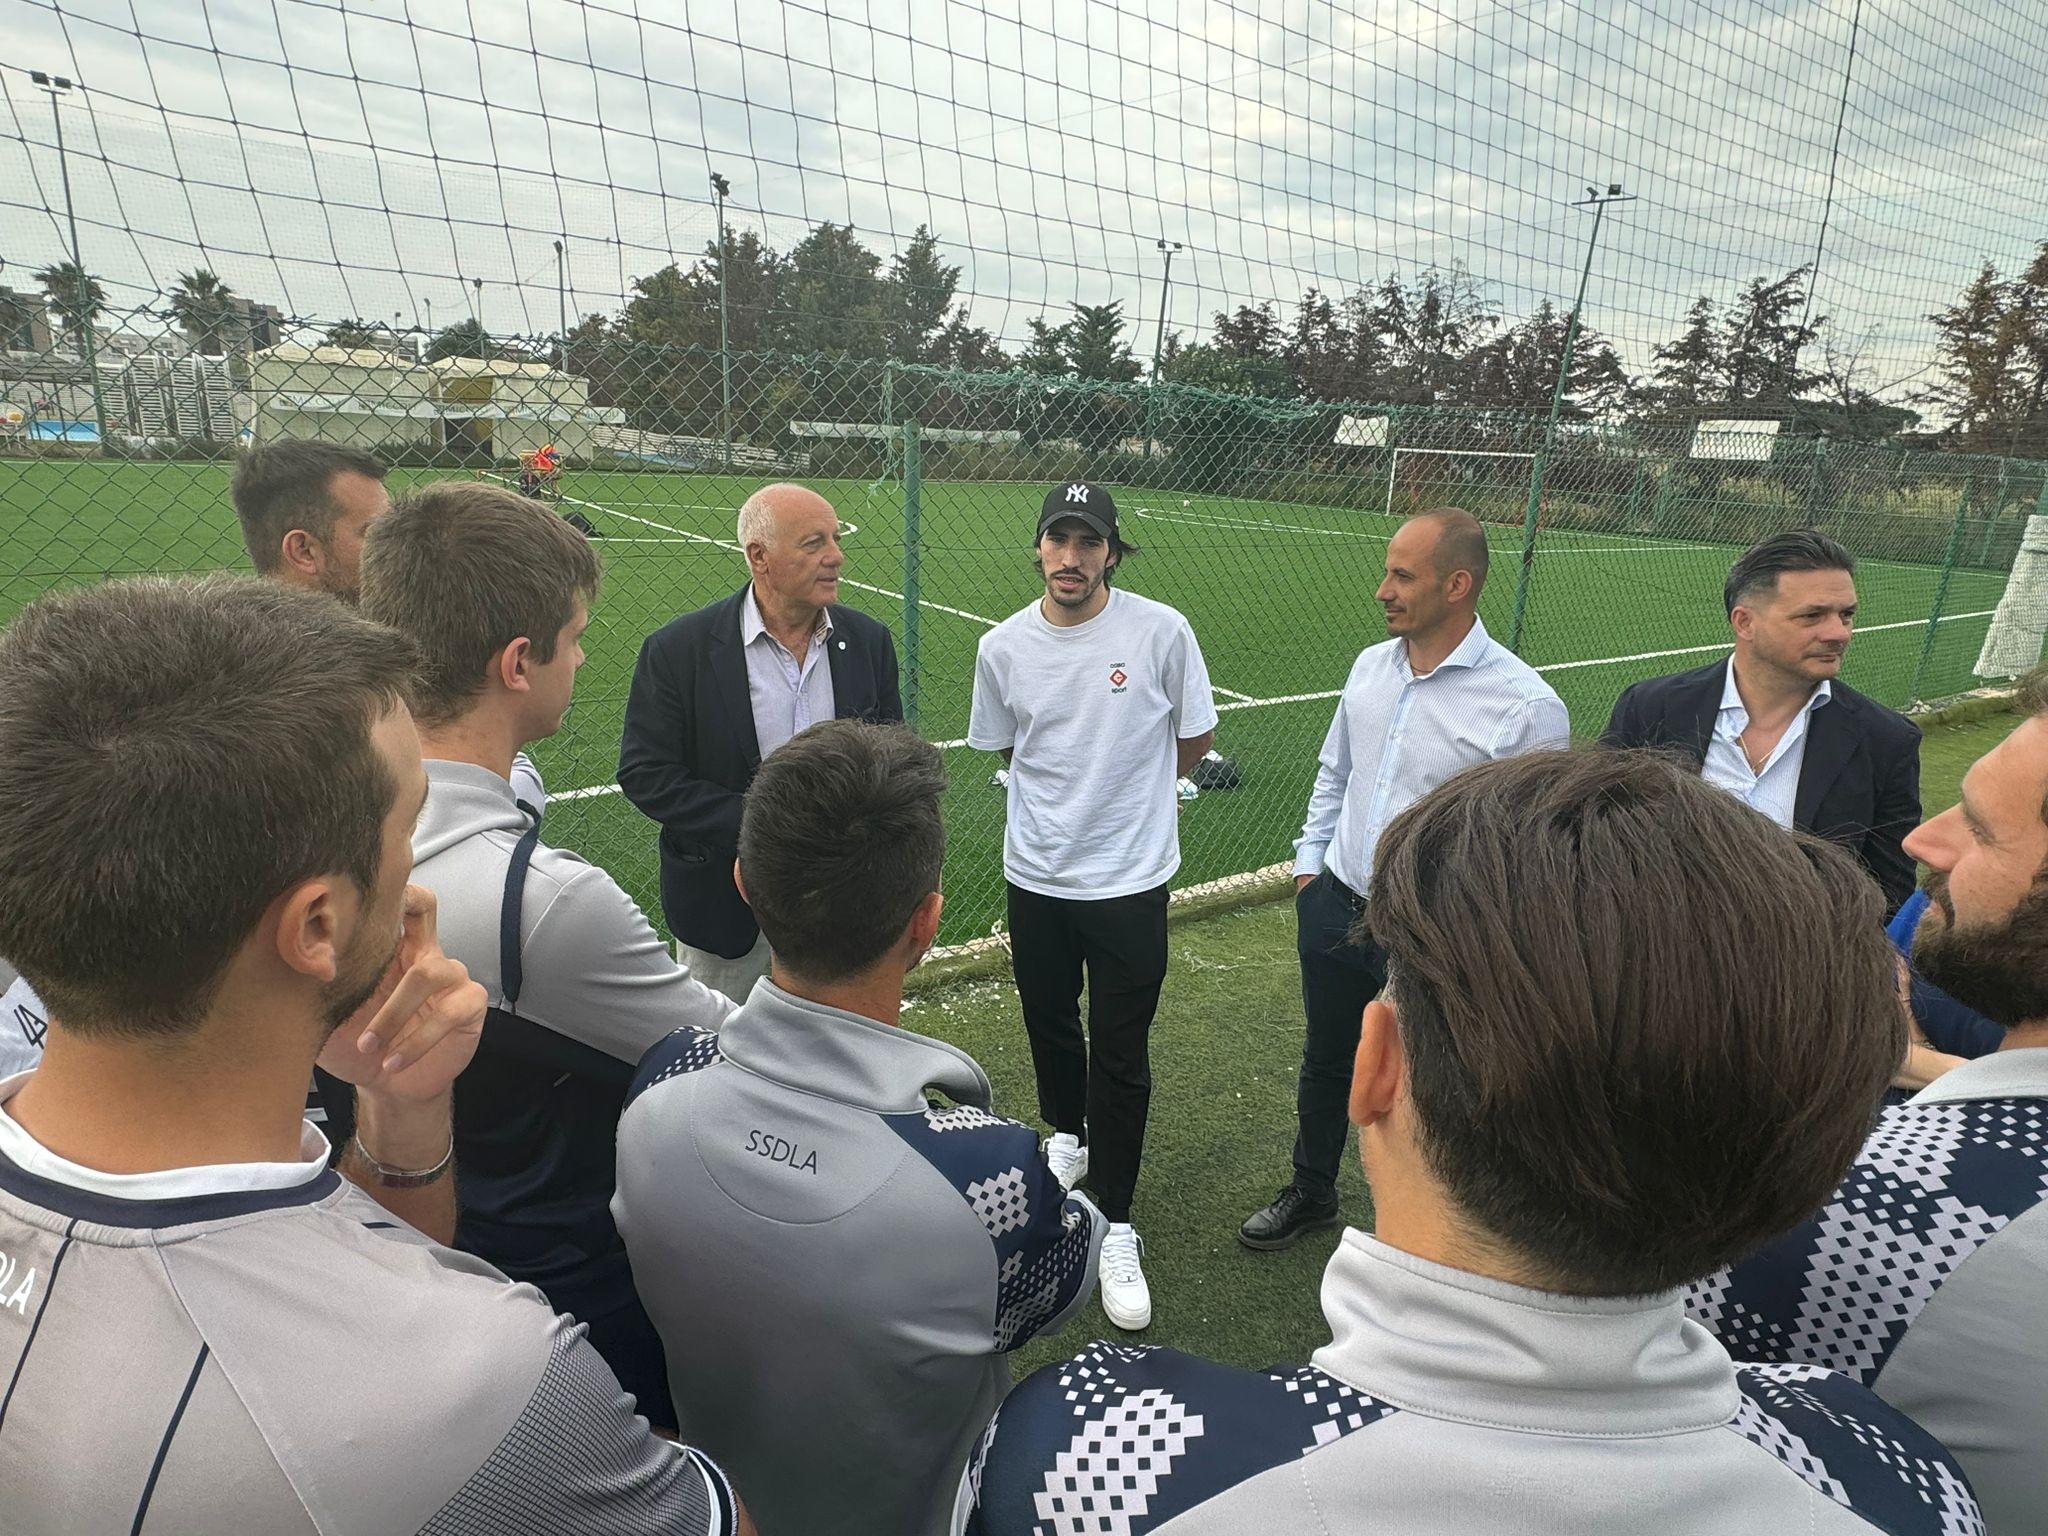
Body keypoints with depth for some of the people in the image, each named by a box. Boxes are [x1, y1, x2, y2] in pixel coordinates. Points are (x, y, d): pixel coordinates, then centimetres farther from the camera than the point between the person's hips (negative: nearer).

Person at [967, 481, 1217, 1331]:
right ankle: (1067, 1134, 50)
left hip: (1130, 881, -3)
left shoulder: (1162, 632, -12)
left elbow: (1196, 736, 2)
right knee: (1049, 1023, 21)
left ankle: (1116, 1228, 19)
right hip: (1036, 877, 3)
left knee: (1121, 1058, 2)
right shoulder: (1002, 646, -3)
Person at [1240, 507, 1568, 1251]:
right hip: (1335, 910, 6)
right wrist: (1310, 861, 11)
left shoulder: (1526, 706, -19)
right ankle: (1310, 1195, 49)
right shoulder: (1370, 666, 1)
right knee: (1324, 1064, 23)